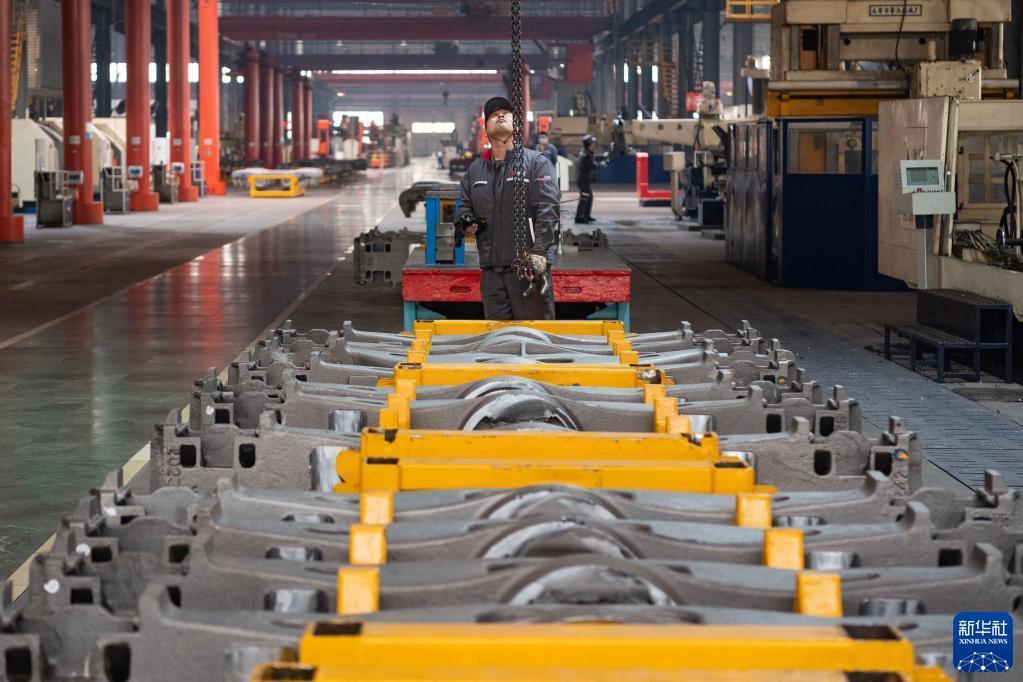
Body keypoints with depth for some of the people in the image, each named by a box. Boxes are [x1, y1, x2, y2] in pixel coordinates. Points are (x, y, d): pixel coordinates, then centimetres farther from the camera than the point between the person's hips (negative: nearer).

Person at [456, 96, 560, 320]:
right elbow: (464, 206, 27)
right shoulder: (475, 169, 18)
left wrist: (538, 253, -19)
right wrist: (466, 222, 1)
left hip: (528, 267, -5)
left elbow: (548, 209, -8)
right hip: (491, 270, 5)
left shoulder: (536, 162, 2)